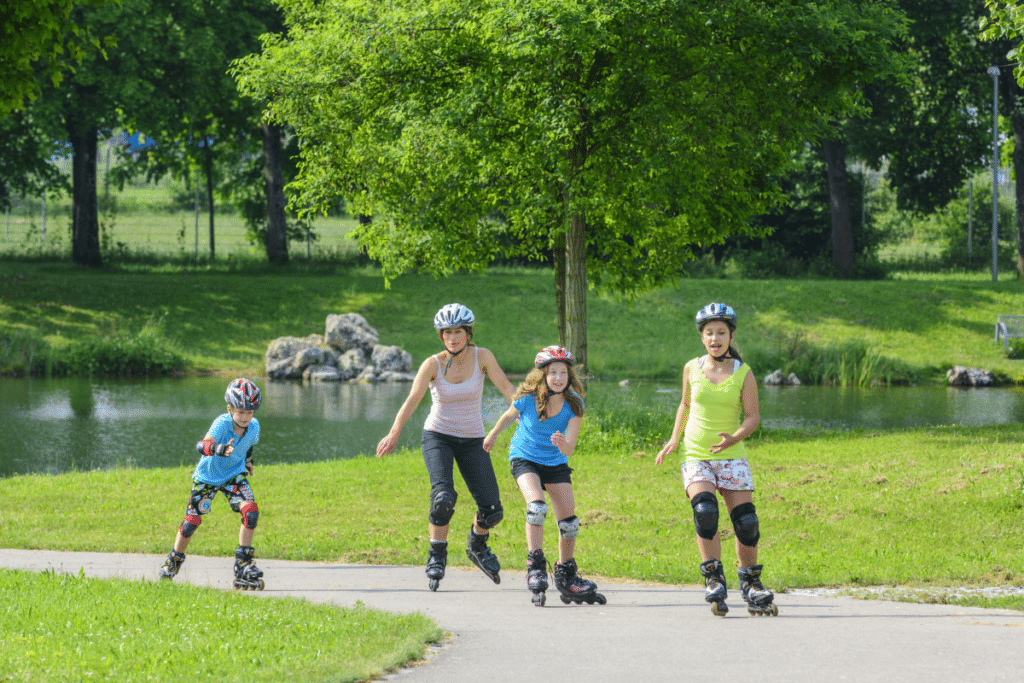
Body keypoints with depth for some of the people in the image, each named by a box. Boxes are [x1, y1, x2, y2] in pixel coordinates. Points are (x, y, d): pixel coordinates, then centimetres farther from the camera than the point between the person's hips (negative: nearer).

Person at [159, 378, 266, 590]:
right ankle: (174, 561, 27)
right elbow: (203, 445, -50)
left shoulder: (253, 426, -15)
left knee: (251, 511, -18)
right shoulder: (222, 423, -32)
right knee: (192, 519, 0)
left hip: (234, 475, 3)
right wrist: (220, 449, -69)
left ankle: (243, 566, -11)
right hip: (208, 475, -3)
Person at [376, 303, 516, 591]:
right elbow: (413, 399, -24)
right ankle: (437, 554, -6)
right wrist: (394, 434, -40)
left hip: (471, 440, 2)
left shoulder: (482, 357, -8)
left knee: (492, 510, -3)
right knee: (444, 496, -27)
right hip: (437, 437, -2)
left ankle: (477, 545, 30)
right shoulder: (433, 364, -13)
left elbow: (506, 387, -17)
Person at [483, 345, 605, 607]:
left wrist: (563, 444, -45)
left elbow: (569, 449, -22)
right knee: (537, 506, -29)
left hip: (556, 463, 3)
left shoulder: (574, 405, -17)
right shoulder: (527, 399, -21)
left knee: (569, 522, 0)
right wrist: (492, 435, 19)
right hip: (524, 459, -3)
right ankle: (535, 565, -17)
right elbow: (508, 416, 3)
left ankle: (566, 576, 19)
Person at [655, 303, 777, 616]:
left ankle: (750, 582, 13)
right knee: (704, 510, -24)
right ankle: (713, 577, -16)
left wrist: (735, 437, -22)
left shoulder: (743, 373, -1)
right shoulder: (692, 369, 5)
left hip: (731, 457, 0)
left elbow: (753, 415, -3)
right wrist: (673, 440, 15)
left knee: (745, 520, -6)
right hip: (696, 456, 0)